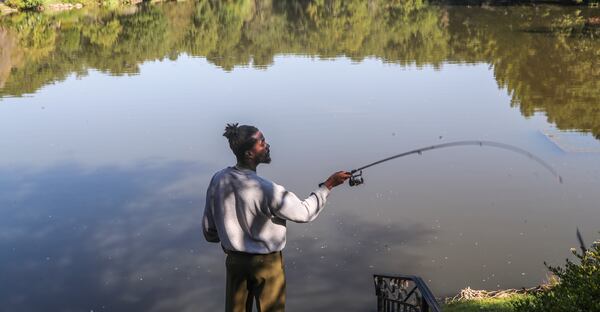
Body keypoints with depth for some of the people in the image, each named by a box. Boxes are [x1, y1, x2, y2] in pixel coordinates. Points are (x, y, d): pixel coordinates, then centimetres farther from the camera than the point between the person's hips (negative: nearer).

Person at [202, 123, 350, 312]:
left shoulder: (218, 180, -9)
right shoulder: (265, 190, -27)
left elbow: (209, 232, 0)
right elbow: (304, 212, -17)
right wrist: (328, 185, -9)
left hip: (234, 260, 5)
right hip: (266, 262, -5)